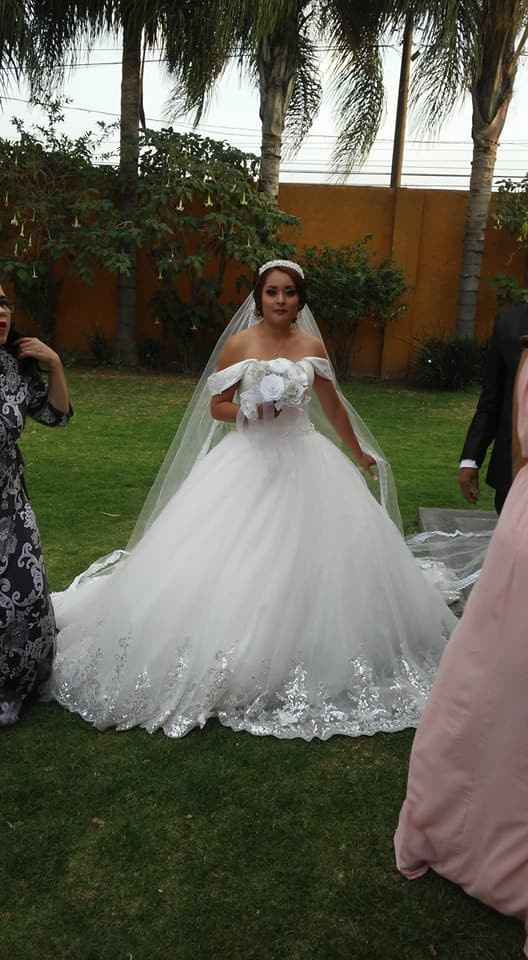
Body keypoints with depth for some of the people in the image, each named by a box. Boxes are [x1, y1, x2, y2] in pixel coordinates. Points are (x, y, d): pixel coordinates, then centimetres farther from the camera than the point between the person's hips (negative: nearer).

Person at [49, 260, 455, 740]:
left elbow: (332, 406, 17)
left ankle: (307, 659, 21)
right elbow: (215, 406, 2)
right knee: (234, 562, -6)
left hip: (304, 461, 3)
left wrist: (359, 453, 25)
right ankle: (236, 665, 8)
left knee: (313, 557, 3)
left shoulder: (313, 346, 5)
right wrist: (250, 411, -17)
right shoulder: (238, 344, -2)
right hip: (249, 461, -3)